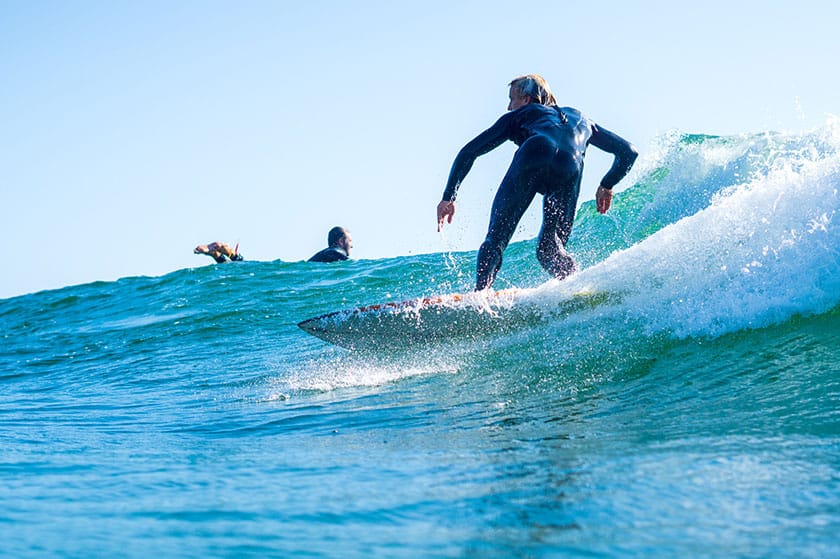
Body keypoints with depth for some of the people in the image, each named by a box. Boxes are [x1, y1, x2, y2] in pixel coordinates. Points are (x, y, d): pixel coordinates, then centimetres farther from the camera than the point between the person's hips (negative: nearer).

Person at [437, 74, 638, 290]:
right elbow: (628, 151, 47)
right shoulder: (579, 118, 45)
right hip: (569, 169, 3)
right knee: (549, 249, 19)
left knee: (495, 240, 2)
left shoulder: (518, 116, 36)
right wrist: (607, 186, 57)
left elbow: (468, 152, 28)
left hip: (534, 157, -2)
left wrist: (448, 196, 30)